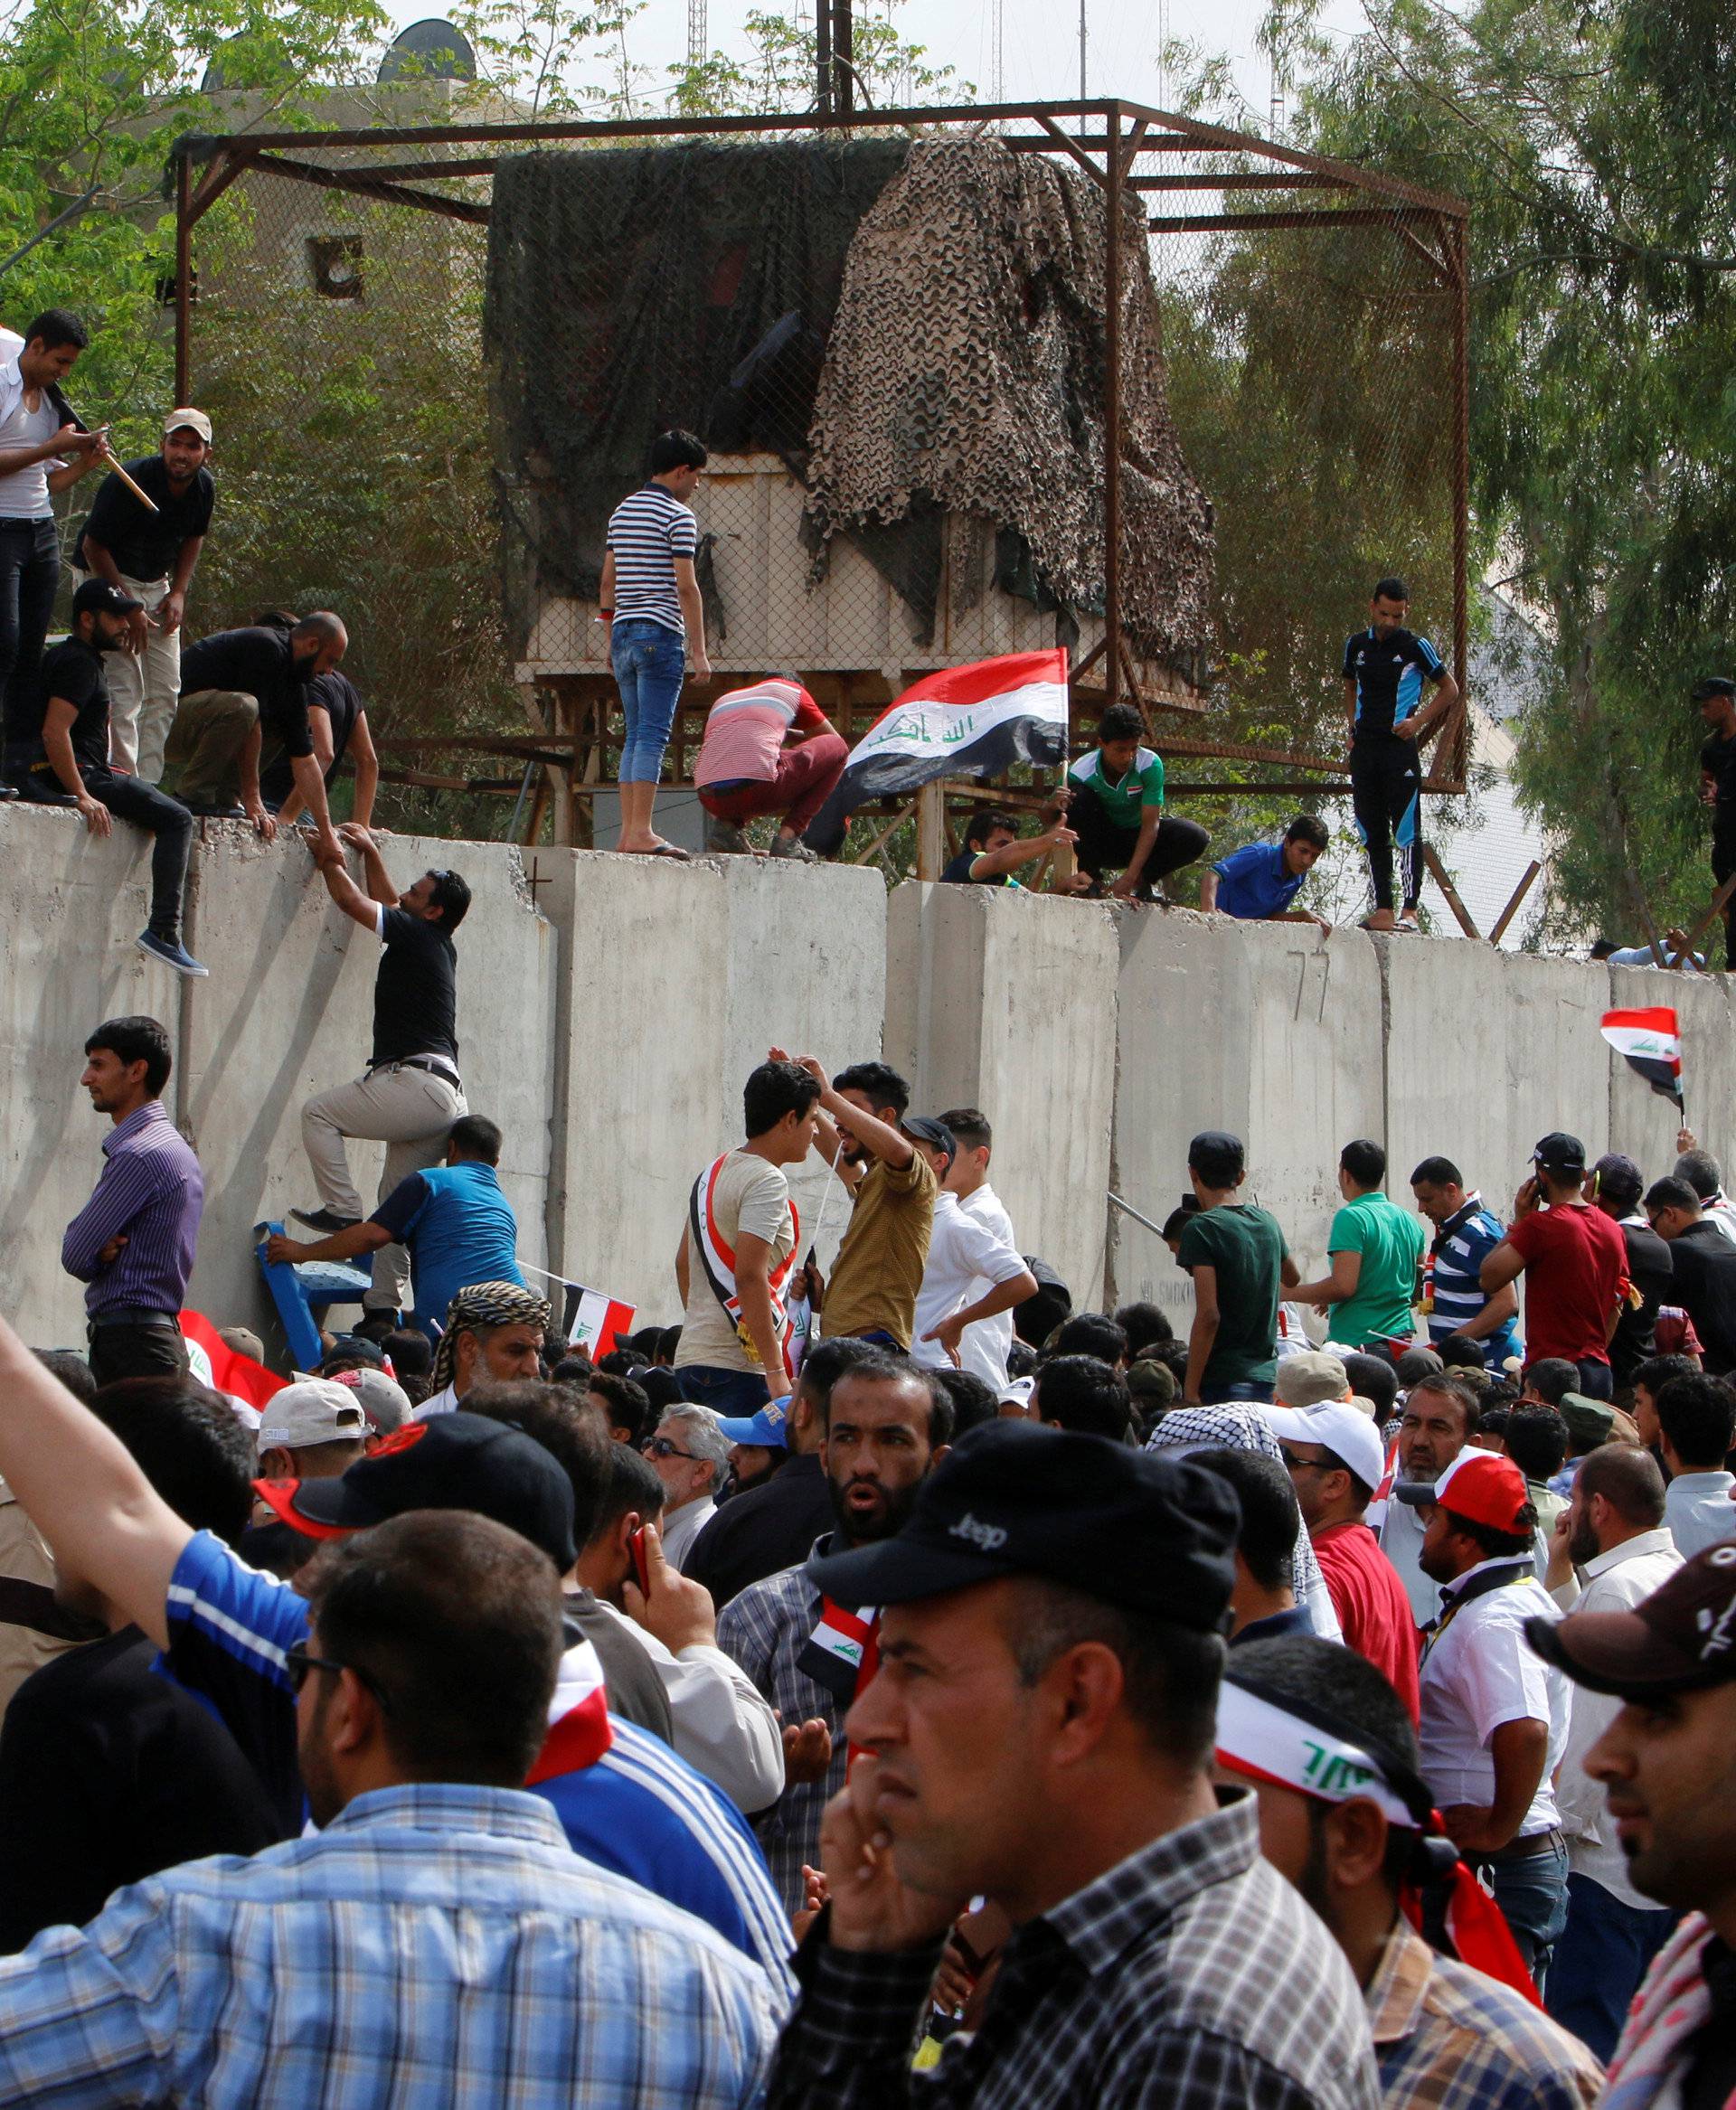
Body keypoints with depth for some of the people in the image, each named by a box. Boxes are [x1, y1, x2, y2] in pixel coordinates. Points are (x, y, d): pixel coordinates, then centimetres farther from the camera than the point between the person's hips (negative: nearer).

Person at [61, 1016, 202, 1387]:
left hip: (130, 1346, -10)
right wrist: (105, 1251, -5)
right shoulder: (174, 1144, 18)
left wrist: (99, 1256, 7)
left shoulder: (140, 1154, -15)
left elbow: (75, 1255, -14)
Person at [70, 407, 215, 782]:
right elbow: (93, 546, -18)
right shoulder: (128, 482, -24)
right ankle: (124, 777, -18)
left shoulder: (203, 488, -5)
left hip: (158, 585, 7)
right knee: (125, 687, -17)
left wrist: (178, 593, 1)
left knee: (166, 691, 4)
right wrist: (127, 607, -19)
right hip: (109, 580, -7)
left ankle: (149, 779, 8)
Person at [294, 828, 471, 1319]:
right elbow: (387, 903, 38)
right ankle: (385, 1305, 10)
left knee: (318, 1112, -2)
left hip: (415, 1082, -9)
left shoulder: (416, 935, -4)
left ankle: (343, 1211, -10)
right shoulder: (439, 946, 21)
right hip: (447, 1098, 9)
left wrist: (330, 864, 18)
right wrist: (370, 852, 41)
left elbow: (353, 901, 1)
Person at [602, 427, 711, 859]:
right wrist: (700, 652, -11)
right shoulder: (678, 516, -7)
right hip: (660, 633, -8)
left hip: (624, 633, 8)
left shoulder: (622, 511, 17)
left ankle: (628, 832, 5)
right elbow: (685, 586, -12)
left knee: (635, 736, 10)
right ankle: (641, 832, -17)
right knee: (652, 736, -11)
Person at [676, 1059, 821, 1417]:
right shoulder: (768, 1181, -11)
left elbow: (683, 1262, 23)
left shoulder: (713, 1173, 16)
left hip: (689, 1359, 9)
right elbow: (749, 1276, -20)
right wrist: (776, 1372, -21)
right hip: (740, 1367, -9)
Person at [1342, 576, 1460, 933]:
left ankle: (1409, 910, -9)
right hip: (1364, 749, 5)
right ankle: (1382, 910, 7)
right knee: (1372, 834, 5)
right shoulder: (1356, 645, 12)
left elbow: (1449, 689, 6)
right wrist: (1352, 729, 14)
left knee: (1406, 831, -8)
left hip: (1400, 747, -5)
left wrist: (1419, 721, -5)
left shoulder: (1415, 647, -2)